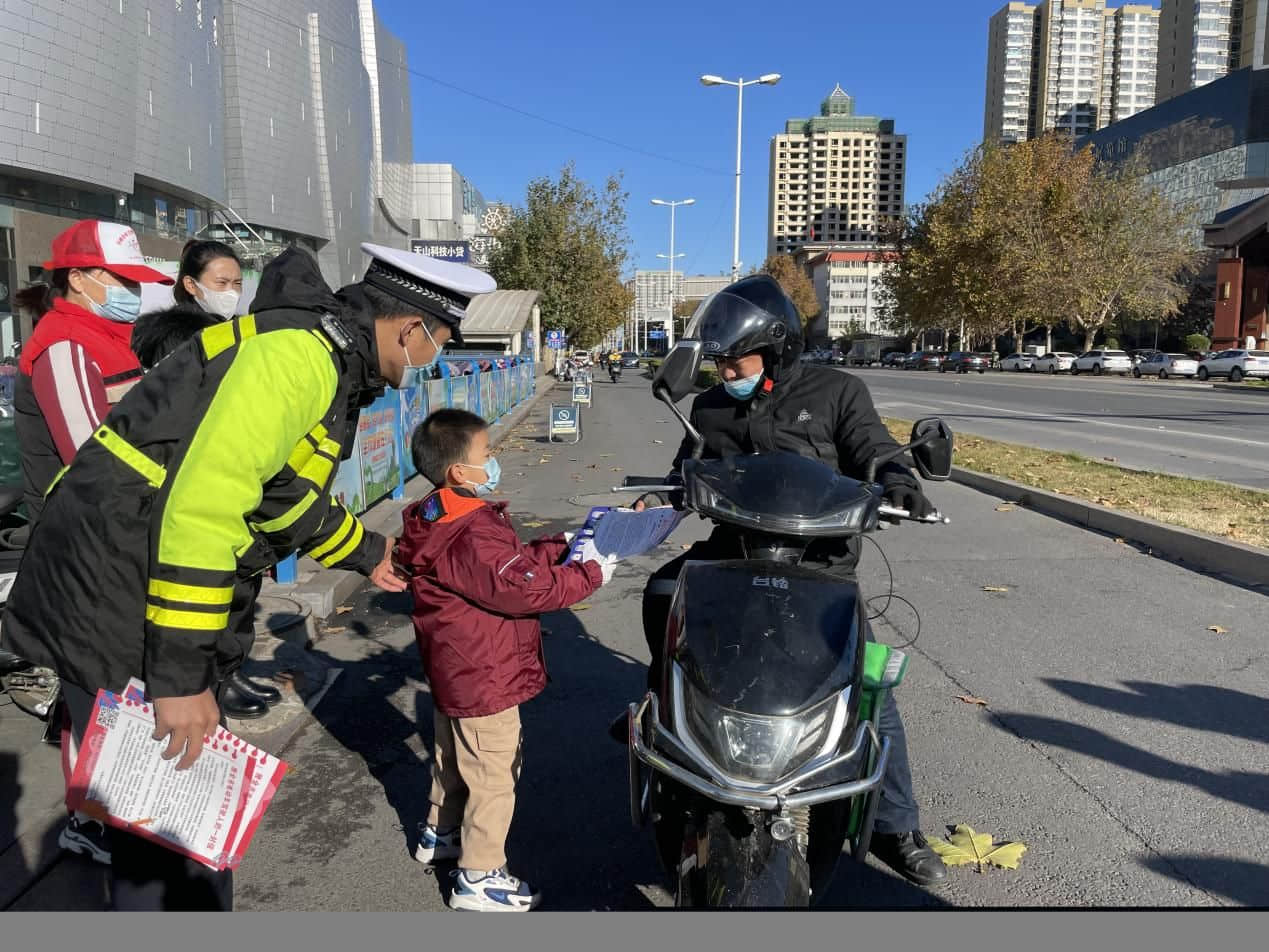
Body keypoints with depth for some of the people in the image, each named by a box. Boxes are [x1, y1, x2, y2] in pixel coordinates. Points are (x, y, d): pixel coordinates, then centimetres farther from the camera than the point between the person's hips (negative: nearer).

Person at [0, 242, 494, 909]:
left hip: (154, 588, 10)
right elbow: (200, 504, -29)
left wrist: (365, 552, 37)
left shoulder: (327, 355, 12)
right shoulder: (299, 353, -21)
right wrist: (180, 674, -25)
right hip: (118, 601, -10)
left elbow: (287, 489, 26)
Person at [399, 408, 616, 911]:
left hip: (451, 671, 10)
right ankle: (478, 878, 18)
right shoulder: (474, 537, -30)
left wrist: (563, 546, 0)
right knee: (493, 775, 5)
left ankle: (439, 834, 48)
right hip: (485, 680, -10)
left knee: (453, 755, 28)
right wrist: (589, 573, -18)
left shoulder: (438, 521, 3)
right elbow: (527, 589, -30)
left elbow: (514, 560, 7)